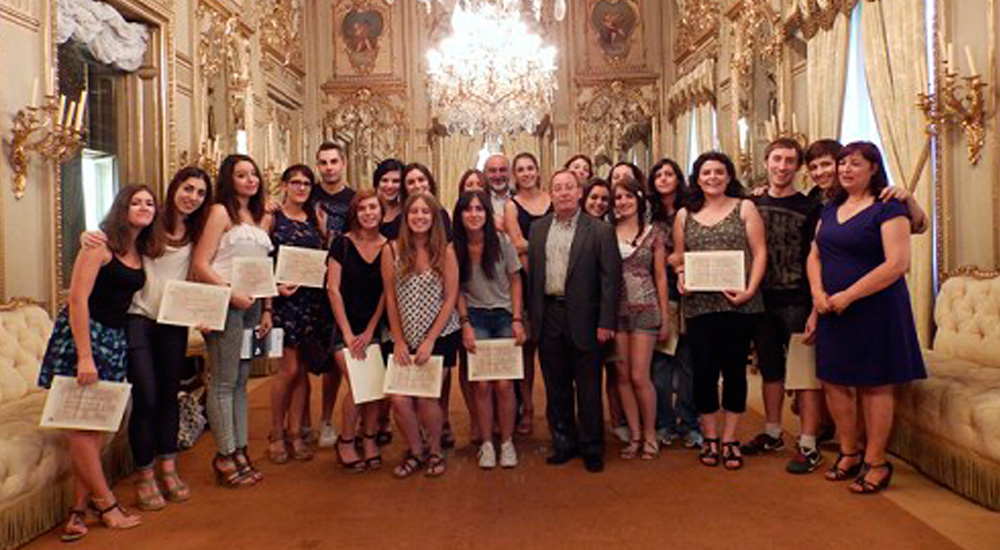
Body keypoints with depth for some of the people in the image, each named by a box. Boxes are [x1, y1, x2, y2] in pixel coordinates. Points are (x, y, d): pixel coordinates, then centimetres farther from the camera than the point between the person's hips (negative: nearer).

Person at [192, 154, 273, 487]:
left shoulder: (259, 218, 17)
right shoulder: (221, 212, -3)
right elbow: (200, 266, -10)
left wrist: (266, 309, 11)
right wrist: (231, 295, -17)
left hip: (252, 305, 7)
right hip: (224, 304, -7)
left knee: (240, 380, 11)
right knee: (224, 381, -2)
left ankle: (240, 451, 17)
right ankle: (226, 456, 6)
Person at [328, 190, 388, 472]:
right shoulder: (342, 244, -4)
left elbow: (386, 293, 2)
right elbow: (333, 289, -6)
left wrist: (369, 331, -4)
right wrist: (348, 333, -9)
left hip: (376, 325, 2)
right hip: (345, 324, -2)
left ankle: (370, 439, 16)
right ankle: (345, 441, 9)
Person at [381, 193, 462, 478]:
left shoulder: (445, 251, -4)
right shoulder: (392, 250, -2)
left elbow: (450, 299, -4)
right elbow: (390, 299, 2)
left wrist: (430, 341, -8)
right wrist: (398, 341, -1)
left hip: (440, 335, -1)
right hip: (405, 338, 1)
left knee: (426, 397, -5)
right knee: (399, 399, -8)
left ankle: (435, 451, 23)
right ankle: (415, 451, 20)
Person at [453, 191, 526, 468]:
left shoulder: (502, 242, -5)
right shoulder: (455, 248, -3)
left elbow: (515, 281, 1)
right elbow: (457, 290, 5)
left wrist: (517, 320, -4)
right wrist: (465, 324, -3)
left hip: (504, 316, 0)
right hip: (475, 318, 1)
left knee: (504, 385, -4)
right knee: (482, 385, -2)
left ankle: (507, 442, 13)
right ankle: (486, 444, 13)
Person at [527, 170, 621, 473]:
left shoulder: (600, 231, -4)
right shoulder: (538, 229, 9)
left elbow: (610, 278, -7)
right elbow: (531, 274, 10)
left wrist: (605, 323, -11)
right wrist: (531, 316, 5)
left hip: (583, 318, -4)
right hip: (548, 316, 4)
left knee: (588, 388, 5)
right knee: (556, 387, 13)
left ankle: (592, 447, 20)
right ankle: (564, 442, 28)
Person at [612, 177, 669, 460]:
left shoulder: (653, 234, 3)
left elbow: (660, 277, 4)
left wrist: (665, 318, 2)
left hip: (645, 309, -2)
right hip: (616, 309, 2)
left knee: (639, 376, -5)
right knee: (622, 376, 5)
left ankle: (650, 434, 15)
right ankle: (635, 435, 18)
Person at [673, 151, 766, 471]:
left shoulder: (744, 208, 6)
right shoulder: (685, 215, 12)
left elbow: (760, 252, 1)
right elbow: (678, 256, 16)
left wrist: (750, 290, -12)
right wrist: (680, 275, -5)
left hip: (738, 303, -1)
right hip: (699, 304, 1)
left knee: (734, 369, 5)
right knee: (704, 370, 3)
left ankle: (729, 439, 17)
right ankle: (709, 438, 17)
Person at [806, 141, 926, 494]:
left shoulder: (887, 209, -8)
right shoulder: (831, 210, 13)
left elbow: (898, 264, -17)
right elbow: (815, 255, 15)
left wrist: (848, 295, -18)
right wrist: (818, 292, -4)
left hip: (874, 310, -6)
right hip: (833, 312, 6)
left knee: (874, 385, 2)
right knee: (834, 381, 8)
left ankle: (876, 463, 14)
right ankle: (848, 453, 24)